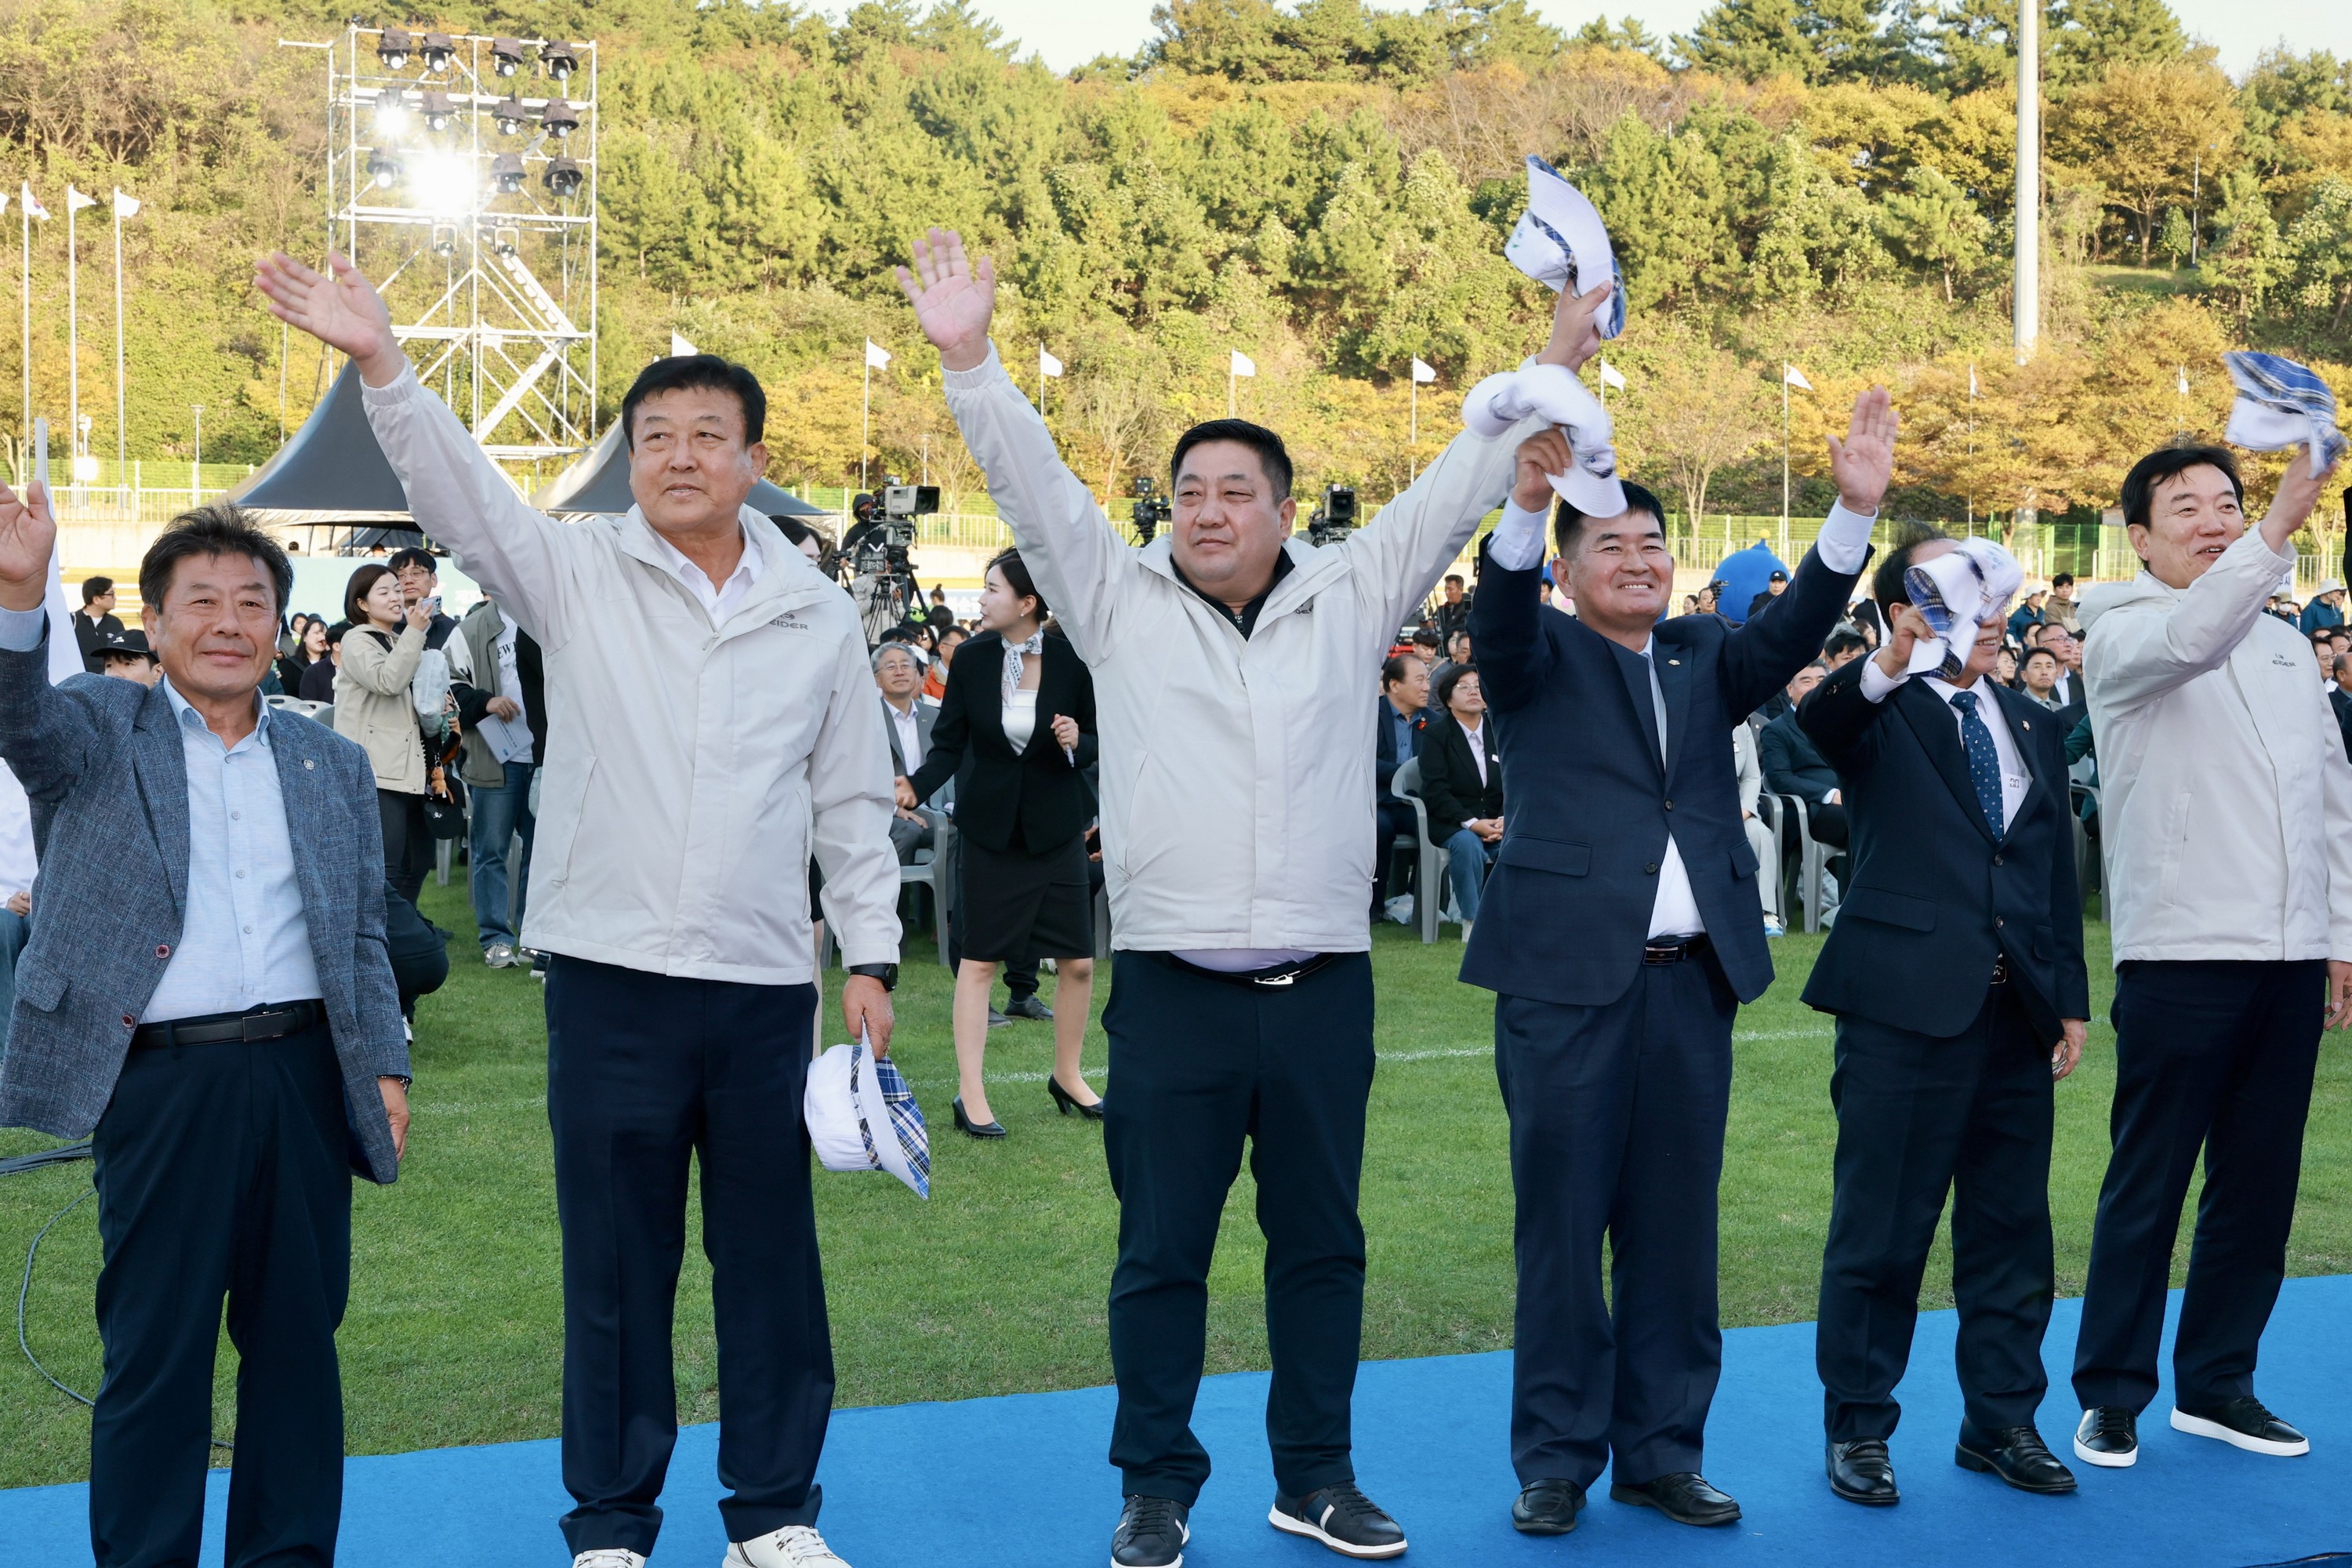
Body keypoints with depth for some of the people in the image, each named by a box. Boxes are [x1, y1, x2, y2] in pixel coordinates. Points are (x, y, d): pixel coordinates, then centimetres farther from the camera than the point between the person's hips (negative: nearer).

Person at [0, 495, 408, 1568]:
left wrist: (385, 1065, 5)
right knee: (154, 1350, 3)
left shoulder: (332, 766, 14)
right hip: (164, 1085, -3)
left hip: (308, 1075, 3)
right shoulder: (101, 737, 5)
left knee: (298, 1339, 11)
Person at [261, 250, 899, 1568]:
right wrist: (383, 363, -28)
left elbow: (853, 802, 11)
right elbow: (462, 490, -13)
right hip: (613, 975, -1)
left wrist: (874, 956, 7)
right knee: (615, 1258, 7)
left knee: (771, 1253, 9)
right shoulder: (579, 575, 3)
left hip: (767, 982, 2)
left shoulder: (819, 613, 8)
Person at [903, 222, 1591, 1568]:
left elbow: (1459, 485, 5)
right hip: (1174, 988, -1)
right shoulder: (1120, 602, 4)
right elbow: (1036, 483, -3)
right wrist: (971, 362, -14)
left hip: (1324, 984, 2)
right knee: (1162, 1251, 6)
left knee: (1322, 1242, 12)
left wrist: (1554, 370, 0)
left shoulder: (1351, 598, 6)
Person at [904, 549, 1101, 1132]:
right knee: (979, 958, 1)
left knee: (1077, 961, 5)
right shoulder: (972, 658, -7)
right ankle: (970, 1091, 6)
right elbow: (949, 745, -3)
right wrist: (917, 786, -20)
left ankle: (1067, 1075, 25)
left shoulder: (1071, 659, -9)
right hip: (989, 825, 0)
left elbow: (1097, 741, 1)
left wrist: (1076, 743, -20)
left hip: (1055, 824, 1)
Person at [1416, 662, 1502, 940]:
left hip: (1497, 821, 3)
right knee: (1467, 843, -37)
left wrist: (1505, 820, -13)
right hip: (1451, 822, -3)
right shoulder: (1435, 734, -1)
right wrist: (1471, 823, -22)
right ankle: (1471, 920, -24)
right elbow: (1435, 791, -11)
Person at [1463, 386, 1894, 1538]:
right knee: (1560, 1225, 2)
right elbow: (1499, 617, -17)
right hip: (1566, 978, -4)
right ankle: (1555, 1462, 13)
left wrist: (1855, 509, -16)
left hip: (1694, 978, 4)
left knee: (1676, 1230, 9)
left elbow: (1794, 631, -2)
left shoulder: (1704, 658, 14)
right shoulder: (1542, 658, 4)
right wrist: (1527, 496, -35)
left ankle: (1662, 1453, 20)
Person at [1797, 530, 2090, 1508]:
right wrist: (1895, 661, -44)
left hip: (2019, 1013, 6)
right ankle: (1857, 1428, 15)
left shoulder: (2036, 729, 17)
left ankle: (2001, 1421, 26)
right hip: (1908, 1005, -5)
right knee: (1881, 1230, 2)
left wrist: (2072, 997, 12)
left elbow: (2059, 876, 18)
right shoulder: (1878, 712, 0)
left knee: (2012, 1231, 12)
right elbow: (1818, 722, -26)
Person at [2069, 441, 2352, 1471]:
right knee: (2147, 1185, 0)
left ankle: (2216, 1382, 22)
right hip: (2179, 954, -6)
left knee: (2261, 1182, 10)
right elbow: (2192, 637, -26)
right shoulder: (2122, 634, -2)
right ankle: (2112, 1394, 10)